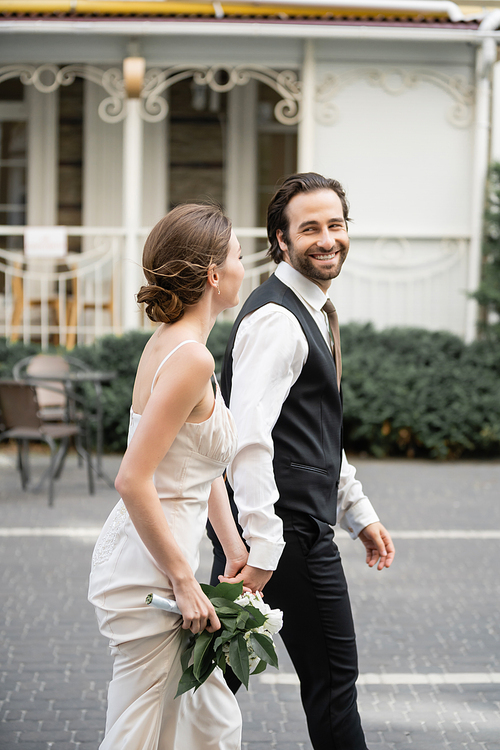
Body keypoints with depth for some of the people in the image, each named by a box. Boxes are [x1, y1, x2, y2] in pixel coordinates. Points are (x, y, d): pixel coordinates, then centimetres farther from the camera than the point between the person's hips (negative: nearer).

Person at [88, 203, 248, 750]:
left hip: (158, 557, 10)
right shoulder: (190, 357, -20)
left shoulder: (172, 342, 10)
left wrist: (234, 547, 18)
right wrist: (183, 580, -19)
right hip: (148, 573, -10)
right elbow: (133, 480, -25)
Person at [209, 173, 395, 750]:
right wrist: (262, 548, -28)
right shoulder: (277, 319, -15)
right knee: (333, 678, 2)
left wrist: (359, 511, 24)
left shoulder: (312, 312, 18)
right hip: (291, 528, -9)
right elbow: (247, 438, -25)